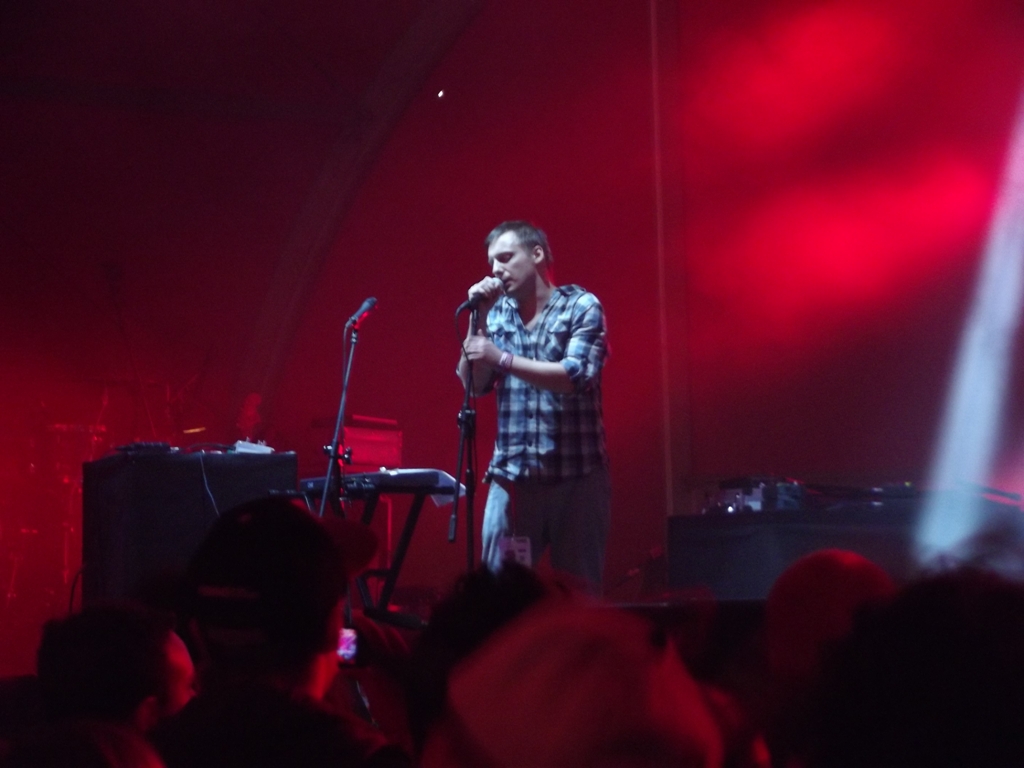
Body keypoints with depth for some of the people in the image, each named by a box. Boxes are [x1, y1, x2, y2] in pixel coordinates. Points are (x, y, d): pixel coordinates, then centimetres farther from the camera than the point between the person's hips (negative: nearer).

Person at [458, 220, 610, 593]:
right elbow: (474, 383, 3)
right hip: (512, 475, 3)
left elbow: (576, 377, -17)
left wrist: (503, 358, -21)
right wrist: (479, 319, -5)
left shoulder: (582, 306, -3)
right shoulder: (497, 312, 10)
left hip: (575, 473, -3)